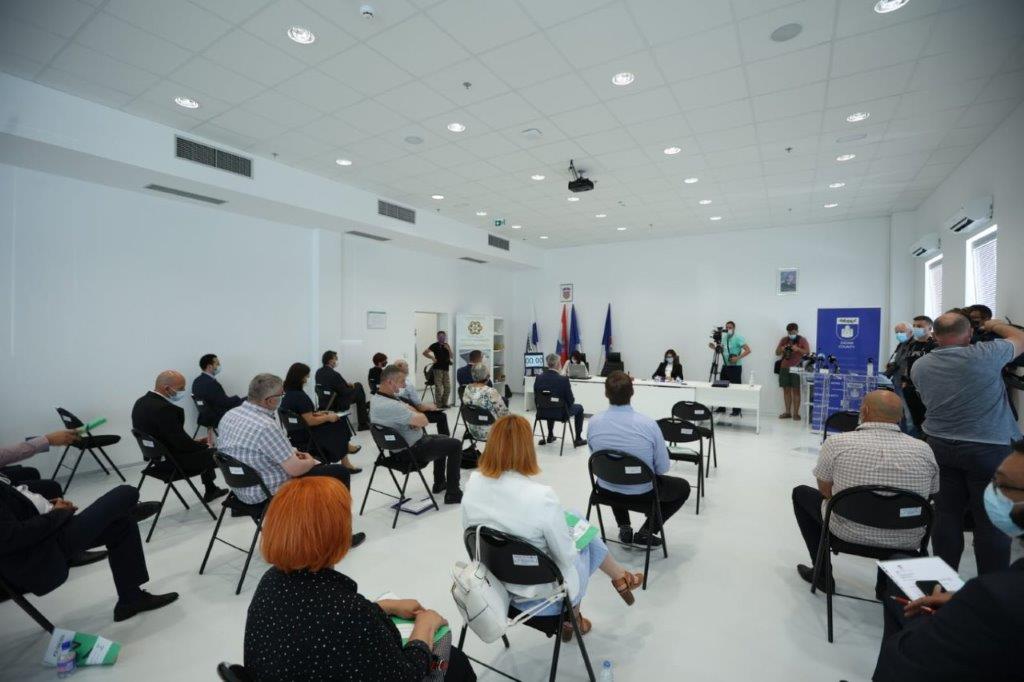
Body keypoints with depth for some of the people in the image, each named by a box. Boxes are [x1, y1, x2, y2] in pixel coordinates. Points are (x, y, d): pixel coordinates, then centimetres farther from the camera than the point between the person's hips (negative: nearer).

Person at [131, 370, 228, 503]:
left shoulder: (141, 402, 0)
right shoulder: (165, 408, -30)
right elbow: (182, 444, -26)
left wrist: (194, 441, 7)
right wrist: (205, 446, -8)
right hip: (174, 464, -10)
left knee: (205, 448, 25)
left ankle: (211, 490, 34)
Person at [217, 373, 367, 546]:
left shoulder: (230, 415, -3)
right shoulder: (266, 426, -31)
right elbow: (296, 469, -27)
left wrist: (291, 453, 9)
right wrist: (310, 461, -4)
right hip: (269, 493, -9)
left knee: (318, 465, 25)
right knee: (339, 472, 1)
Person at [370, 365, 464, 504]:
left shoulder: (376, 399, -1)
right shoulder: (391, 406, -34)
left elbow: (405, 409, 3)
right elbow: (424, 421, -28)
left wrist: (414, 416, -18)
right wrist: (418, 415, -8)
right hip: (413, 451, -10)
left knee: (443, 440, 27)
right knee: (455, 445, 2)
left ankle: (439, 484, 38)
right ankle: (453, 494, 7)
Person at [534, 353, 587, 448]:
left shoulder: (538, 378, -10)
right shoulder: (564, 379, -22)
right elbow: (570, 401, -13)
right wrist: (571, 399, 11)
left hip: (542, 412, 4)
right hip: (560, 413, -4)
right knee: (579, 408, 23)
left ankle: (550, 436, 42)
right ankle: (578, 439, 26)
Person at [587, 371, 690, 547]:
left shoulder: (593, 422, -16)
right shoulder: (648, 424, -25)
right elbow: (662, 467, -13)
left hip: (607, 491, 3)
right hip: (642, 493, -3)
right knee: (683, 487, 24)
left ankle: (624, 528, 26)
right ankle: (645, 533, 15)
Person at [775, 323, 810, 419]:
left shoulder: (802, 340, 3)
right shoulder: (783, 340, 13)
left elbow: (808, 352, -5)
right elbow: (777, 352, 15)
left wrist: (798, 349, -20)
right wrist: (782, 349, -6)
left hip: (796, 368, -3)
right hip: (784, 368, 3)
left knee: (796, 390, -4)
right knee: (786, 390, 5)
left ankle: (796, 413, 0)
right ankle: (787, 412, 11)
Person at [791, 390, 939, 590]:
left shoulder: (836, 443, -19)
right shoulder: (924, 450, -10)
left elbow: (825, 490, -5)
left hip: (848, 534, -3)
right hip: (907, 543, 4)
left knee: (801, 493, 23)